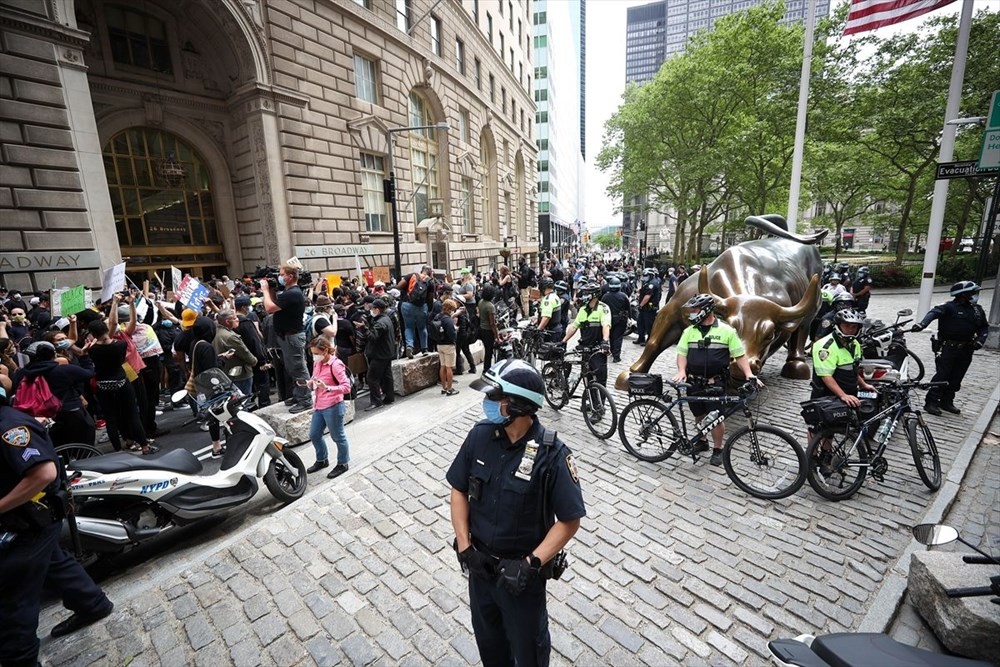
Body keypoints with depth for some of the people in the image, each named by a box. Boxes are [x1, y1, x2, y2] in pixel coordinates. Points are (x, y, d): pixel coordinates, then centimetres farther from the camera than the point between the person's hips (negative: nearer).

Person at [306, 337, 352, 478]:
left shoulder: (336, 365, -19)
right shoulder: (317, 363, 6)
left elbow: (347, 387, -23)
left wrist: (327, 388, -35)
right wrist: (309, 383, -3)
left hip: (333, 407, -9)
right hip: (319, 406, 9)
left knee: (338, 437, 7)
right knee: (314, 435, 19)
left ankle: (342, 464, 25)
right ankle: (322, 460, 40)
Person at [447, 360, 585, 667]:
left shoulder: (551, 454, -27)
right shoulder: (479, 435, -14)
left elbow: (570, 520, -17)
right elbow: (459, 490, -2)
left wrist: (531, 564, -23)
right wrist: (464, 545, -9)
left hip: (521, 571, -4)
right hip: (480, 564, 4)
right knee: (487, 639, 30)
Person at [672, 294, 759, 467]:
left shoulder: (727, 331, -6)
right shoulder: (689, 331, 3)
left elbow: (740, 355, -4)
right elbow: (682, 353, 3)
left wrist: (749, 374, -17)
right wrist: (682, 371, -14)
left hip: (716, 384, -3)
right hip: (694, 383, 3)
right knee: (699, 415, 16)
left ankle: (717, 449, 21)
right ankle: (701, 441, 37)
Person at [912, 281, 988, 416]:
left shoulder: (977, 310, 10)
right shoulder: (950, 307, -10)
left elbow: (984, 327, 18)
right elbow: (934, 312, -29)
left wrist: (980, 339, 0)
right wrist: (922, 324, -48)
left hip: (966, 350, 6)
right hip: (948, 348, -6)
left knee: (956, 378, 11)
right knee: (942, 375, -8)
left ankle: (947, 402, 22)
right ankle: (931, 402, -4)